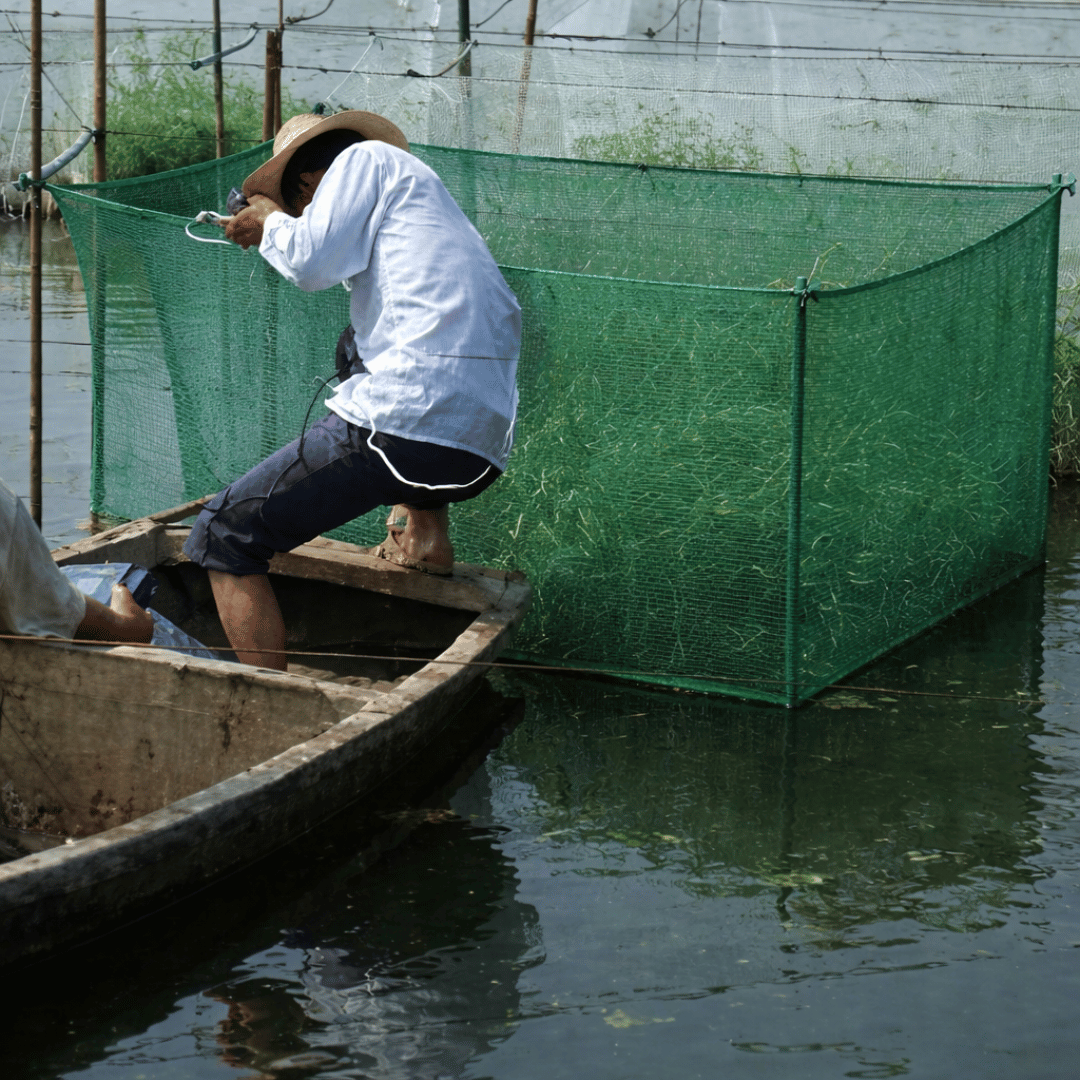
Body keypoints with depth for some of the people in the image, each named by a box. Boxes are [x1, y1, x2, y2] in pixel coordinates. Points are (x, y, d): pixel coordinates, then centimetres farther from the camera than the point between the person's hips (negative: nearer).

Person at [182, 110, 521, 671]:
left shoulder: (367, 157, 10)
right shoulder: (422, 187, 34)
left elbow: (312, 263, -3)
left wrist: (272, 221, 17)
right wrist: (272, 234, 43)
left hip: (405, 424, -9)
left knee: (223, 536, 2)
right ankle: (425, 526, 19)